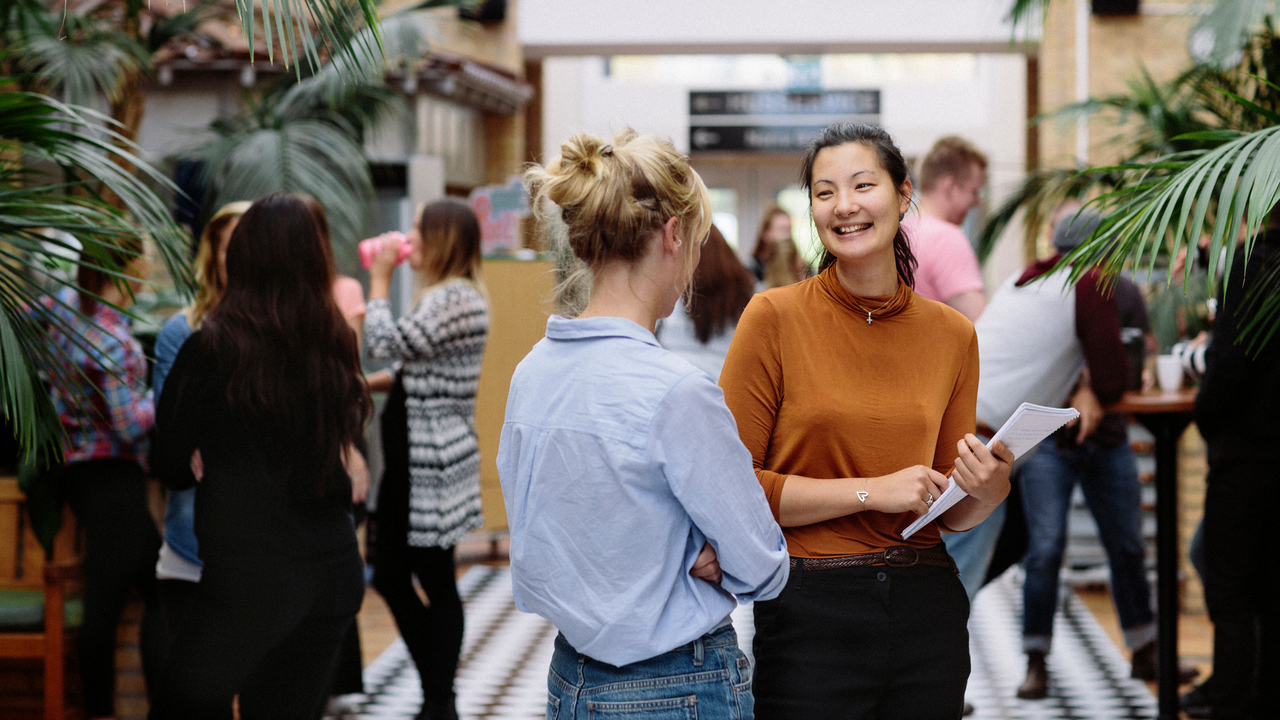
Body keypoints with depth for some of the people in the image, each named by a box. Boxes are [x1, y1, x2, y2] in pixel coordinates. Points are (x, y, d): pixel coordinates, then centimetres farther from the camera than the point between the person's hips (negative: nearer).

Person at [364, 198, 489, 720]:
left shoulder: (453, 298, -17)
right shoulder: (446, 296, 16)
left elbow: (387, 343, -25)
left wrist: (379, 279, -13)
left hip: (433, 466, -11)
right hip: (410, 461, 11)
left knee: (436, 584, -2)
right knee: (390, 576, 14)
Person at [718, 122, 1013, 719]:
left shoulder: (953, 334, 6)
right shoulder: (775, 318, -6)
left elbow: (951, 514, 14)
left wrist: (988, 488, -8)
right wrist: (871, 491, -13)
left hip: (926, 608, 4)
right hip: (811, 614, -3)